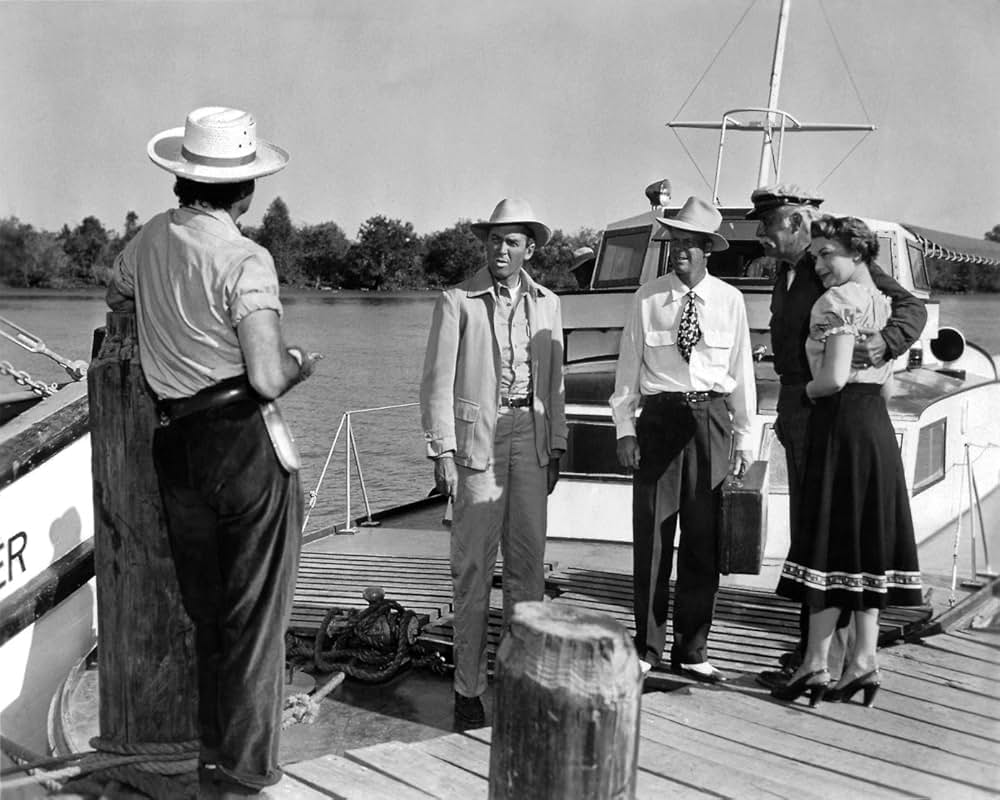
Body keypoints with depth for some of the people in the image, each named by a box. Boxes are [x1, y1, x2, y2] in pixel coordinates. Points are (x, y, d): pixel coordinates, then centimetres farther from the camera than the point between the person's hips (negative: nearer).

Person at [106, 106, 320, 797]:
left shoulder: (150, 241, 7)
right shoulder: (245, 260, -15)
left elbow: (116, 297, 30)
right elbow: (267, 379, -22)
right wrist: (299, 364, -2)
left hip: (178, 446, 7)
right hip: (247, 445, -6)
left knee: (206, 611, 20)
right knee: (256, 616, 6)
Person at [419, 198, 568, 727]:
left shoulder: (546, 305, 11)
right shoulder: (457, 302, -1)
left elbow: (553, 381, 15)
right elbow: (438, 381, -3)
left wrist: (555, 446, 11)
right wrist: (442, 450, -9)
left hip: (529, 432, 4)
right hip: (477, 435, -4)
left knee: (528, 559, 6)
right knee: (473, 565, -1)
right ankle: (468, 688, 7)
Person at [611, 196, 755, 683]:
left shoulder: (729, 301, 4)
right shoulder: (648, 299, 2)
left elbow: (741, 372, 7)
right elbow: (629, 366, 4)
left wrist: (743, 439, 6)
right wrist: (625, 428, -1)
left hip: (711, 419, 1)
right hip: (660, 416, -1)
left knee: (704, 539, 6)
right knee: (652, 534, 2)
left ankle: (691, 651, 19)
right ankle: (647, 646, 16)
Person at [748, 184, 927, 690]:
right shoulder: (786, 273, 14)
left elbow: (910, 307, -15)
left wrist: (885, 343, -33)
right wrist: (786, 411, 17)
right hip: (799, 402, 10)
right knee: (805, 529, 16)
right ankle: (812, 644, 29)